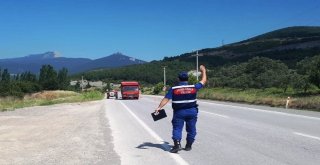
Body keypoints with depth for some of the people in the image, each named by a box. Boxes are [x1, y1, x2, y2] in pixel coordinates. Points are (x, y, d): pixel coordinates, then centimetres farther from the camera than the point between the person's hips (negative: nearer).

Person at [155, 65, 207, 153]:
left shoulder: (173, 89, -6)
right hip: (192, 111, 2)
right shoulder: (193, 87, -2)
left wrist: (159, 107, -9)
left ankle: (177, 144, -16)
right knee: (191, 129, 14)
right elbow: (203, 81, 11)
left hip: (179, 112, -1)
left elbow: (166, 99, -11)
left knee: (177, 128, 2)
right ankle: (188, 145, 21)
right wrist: (203, 71, 25)